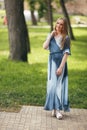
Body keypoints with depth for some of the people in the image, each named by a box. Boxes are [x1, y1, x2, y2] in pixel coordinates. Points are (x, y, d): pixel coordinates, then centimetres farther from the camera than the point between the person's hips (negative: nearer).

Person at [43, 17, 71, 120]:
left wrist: (61, 67, -16)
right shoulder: (51, 36, 9)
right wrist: (51, 35, -6)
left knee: (59, 84, -5)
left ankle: (57, 109, -1)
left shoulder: (66, 38, -3)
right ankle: (53, 108, 8)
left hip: (61, 62, -3)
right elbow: (44, 47, -5)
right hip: (52, 61, 4)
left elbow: (66, 53, -9)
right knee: (52, 84, 3)